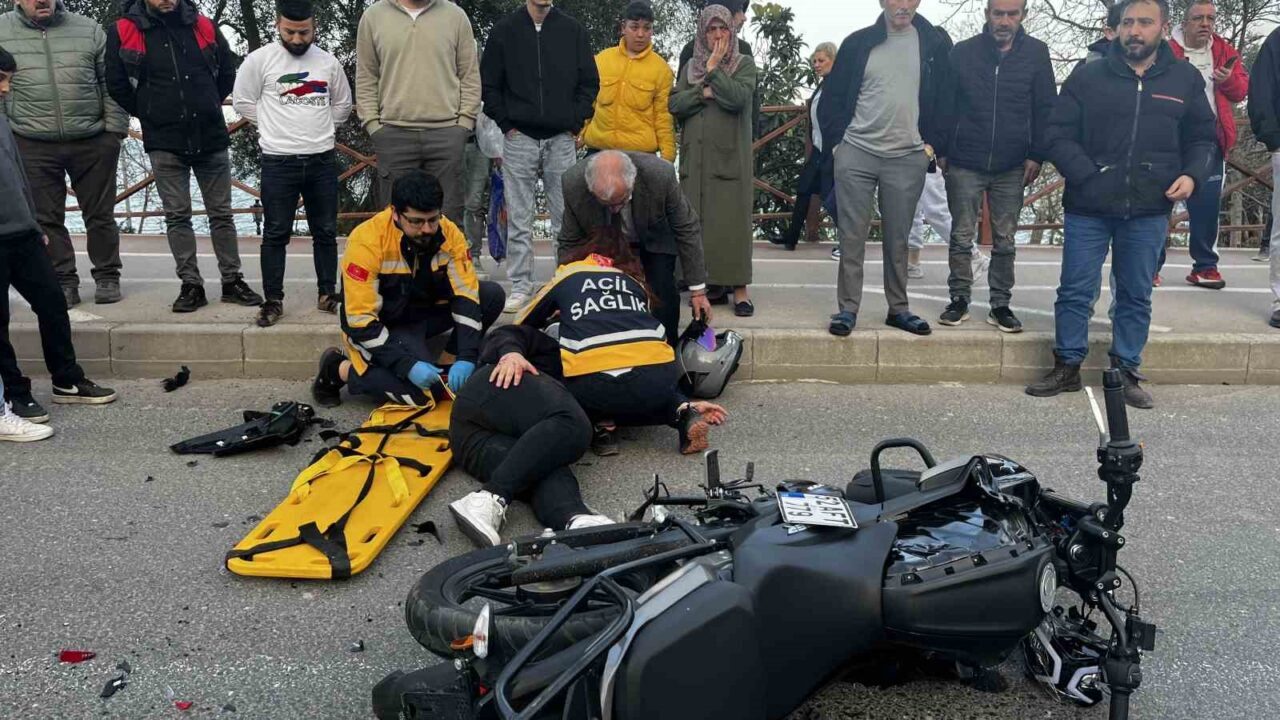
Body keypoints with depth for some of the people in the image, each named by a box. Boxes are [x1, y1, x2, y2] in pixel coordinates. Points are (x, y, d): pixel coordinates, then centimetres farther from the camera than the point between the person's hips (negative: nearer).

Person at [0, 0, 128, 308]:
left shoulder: (88, 30, 5)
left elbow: (111, 83, 6)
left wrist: (114, 129, 0)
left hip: (93, 142, 0)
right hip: (33, 146, 1)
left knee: (100, 214, 6)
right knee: (46, 219, 4)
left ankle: (107, 276, 18)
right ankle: (63, 281, 14)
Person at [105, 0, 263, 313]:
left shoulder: (204, 26, 3)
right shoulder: (122, 32, -1)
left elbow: (227, 71, 15)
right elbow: (117, 85, 5)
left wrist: (208, 108, 12)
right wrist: (150, 114, 5)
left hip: (211, 138, 1)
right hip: (165, 144, -1)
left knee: (221, 213, 7)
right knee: (177, 216, 3)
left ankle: (232, 281, 15)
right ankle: (191, 285, 10)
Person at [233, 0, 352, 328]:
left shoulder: (328, 62, 6)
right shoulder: (260, 59, -3)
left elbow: (342, 104, 19)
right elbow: (242, 101, 4)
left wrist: (320, 129, 10)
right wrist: (274, 126, 3)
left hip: (322, 160, 3)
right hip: (278, 161, -3)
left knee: (326, 232, 8)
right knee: (276, 233, 1)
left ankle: (327, 293, 19)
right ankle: (273, 300, 7)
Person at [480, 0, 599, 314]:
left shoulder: (573, 31, 8)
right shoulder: (504, 30, 6)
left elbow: (589, 82, 9)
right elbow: (488, 84, 7)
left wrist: (576, 123, 1)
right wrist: (506, 123, -1)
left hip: (562, 139, 0)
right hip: (519, 138, 0)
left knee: (565, 217, 2)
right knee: (519, 220, 2)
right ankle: (520, 288, 8)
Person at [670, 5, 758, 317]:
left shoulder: (744, 64, 7)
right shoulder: (691, 66, 16)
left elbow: (738, 98, -12)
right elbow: (675, 105, 4)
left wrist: (713, 69, -8)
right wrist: (703, 92, -9)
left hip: (730, 154, -3)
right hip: (695, 154, 3)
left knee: (731, 218, -7)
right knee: (698, 219, 0)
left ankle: (739, 287, -5)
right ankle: (710, 283, 6)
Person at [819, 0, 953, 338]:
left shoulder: (935, 43, 4)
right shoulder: (858, 43, 4)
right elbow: (832, 98, 7)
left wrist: (931, 144, 3)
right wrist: (835, 142, 0)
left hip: (908, 159, 0)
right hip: (856, 154, 0)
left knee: (897, 238, 7)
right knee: (852, 236, -1)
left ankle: (899, 308, 18)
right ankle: (847, 309, 5)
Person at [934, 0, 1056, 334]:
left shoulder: (1036, 53, 1)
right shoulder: (963, 52, 0)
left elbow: (1046, 108, 3)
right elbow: (944, 105, 4)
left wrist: (1036, 155, -3)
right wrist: (941, 150, 2)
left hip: (1012, 167, 1)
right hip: (964, 164, 0)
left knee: (1005, 240, 7)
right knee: (961, 237, 4)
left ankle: (1000, 304, 15)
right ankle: (959, 299, 15)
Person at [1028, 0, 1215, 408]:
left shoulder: (1185, 80, 7)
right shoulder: (1087, 77, 0)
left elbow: (1202, 138, 15)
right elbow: (1058, 136, -2)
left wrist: (1191, 174, -4)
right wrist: (1089, 176, -12)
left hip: (1149, 212, 2)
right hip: (1088, 209, -2)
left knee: (1136, 296, 9)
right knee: (1075, 292, 3)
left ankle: (1127, 372, 21)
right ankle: (1067, 368, 16)